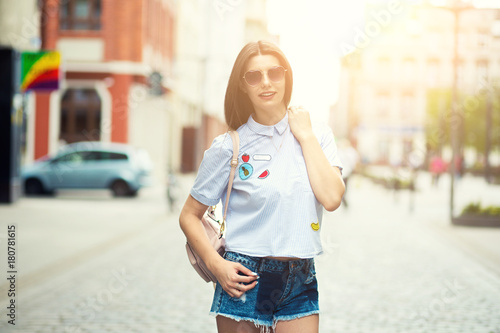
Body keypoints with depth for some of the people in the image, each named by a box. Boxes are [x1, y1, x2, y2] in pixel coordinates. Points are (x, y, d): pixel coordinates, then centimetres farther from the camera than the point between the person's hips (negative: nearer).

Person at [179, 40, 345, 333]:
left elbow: (332, 199, -12)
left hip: (300, 283, 2)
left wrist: (305, 135, -7)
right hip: (244, 280, -1)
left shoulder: (318, 136, 3)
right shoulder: (229, 147, -3)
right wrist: (216, 264, -12)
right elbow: (189, 216, 3)